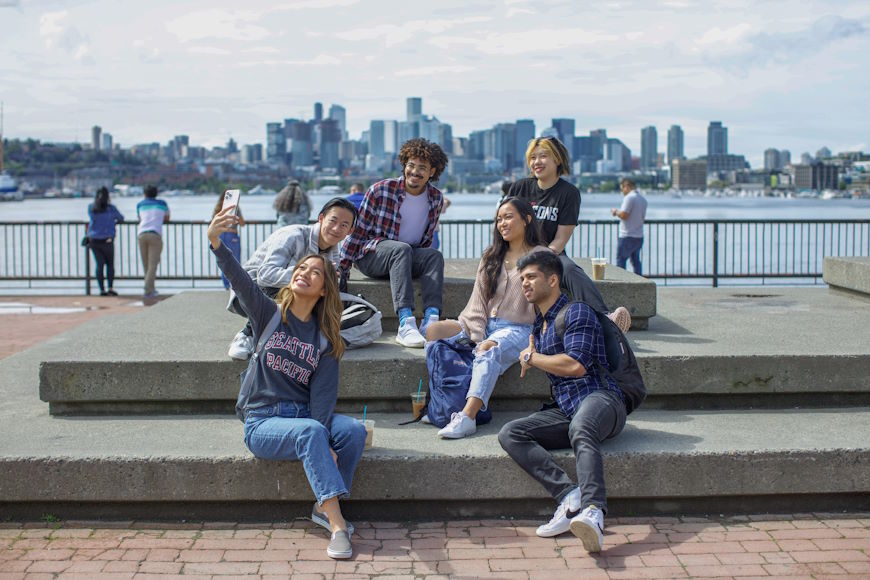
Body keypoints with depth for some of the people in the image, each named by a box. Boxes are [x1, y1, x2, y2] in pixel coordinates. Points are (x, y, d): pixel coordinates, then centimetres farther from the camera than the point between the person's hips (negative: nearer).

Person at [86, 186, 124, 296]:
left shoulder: (91, 208, 0)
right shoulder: (111, 208, -7)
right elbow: (121, 218, 10)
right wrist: (115, 221, 33)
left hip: (93, 240, 3)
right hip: (106, 240, -3)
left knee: (100, 264, 8)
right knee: (110, 264, 10)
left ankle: (102, 290, 4)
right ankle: (110, 288, 0)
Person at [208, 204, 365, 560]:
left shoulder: (326, 338, 6)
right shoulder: (268, 314, 1)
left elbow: (322, 391, -6)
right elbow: (239, 280, -19)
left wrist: (324, 444, -22)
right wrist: (216, 242, -38)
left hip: (306, 417, 3)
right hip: (264, 422, -3)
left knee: (355, 431, -24)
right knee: (311, 432, -34)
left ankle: (324, 506, -9)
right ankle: (337, 524, -36)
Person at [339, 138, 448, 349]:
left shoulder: (436, 198, 3)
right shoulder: (381, 190, -11)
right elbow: (357, 231, -7)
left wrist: (422, 266, 11)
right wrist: (342, 268, -10)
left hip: (409, 256, 5)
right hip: (371, 256, -4)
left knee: (435, 255, -25)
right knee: (401, 249, -36)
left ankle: (430, 321, -42)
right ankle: (406, 324, -50)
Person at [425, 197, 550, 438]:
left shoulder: (540, 256, 2)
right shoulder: (491, 257, 19)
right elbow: (478, 302, 10)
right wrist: (477, 337, -9)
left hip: (518, 329, -5)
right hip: (484, 326, 6)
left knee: (488, 349, -38)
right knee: (433, 330, -19)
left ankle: (468, 416, -48)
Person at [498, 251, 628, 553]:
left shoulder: (576, 311, 1)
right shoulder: (539, 325, 27)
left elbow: (576, 366, -12)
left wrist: (533, 358, 2)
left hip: (601, 398, -7)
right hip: (564, 409, 7)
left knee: (580, 429, -41)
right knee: (509, 434, -17)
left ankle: (593, 512, -62)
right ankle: (570, 497, -34)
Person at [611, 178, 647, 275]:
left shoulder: (629, 198, -14)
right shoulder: (643, 199, 13)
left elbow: (624, 215, -21)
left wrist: (615, 211, -1)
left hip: (627, 236, -8)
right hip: (639, 236, 8)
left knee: (620, 261, -2)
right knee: (636, 261, 14)